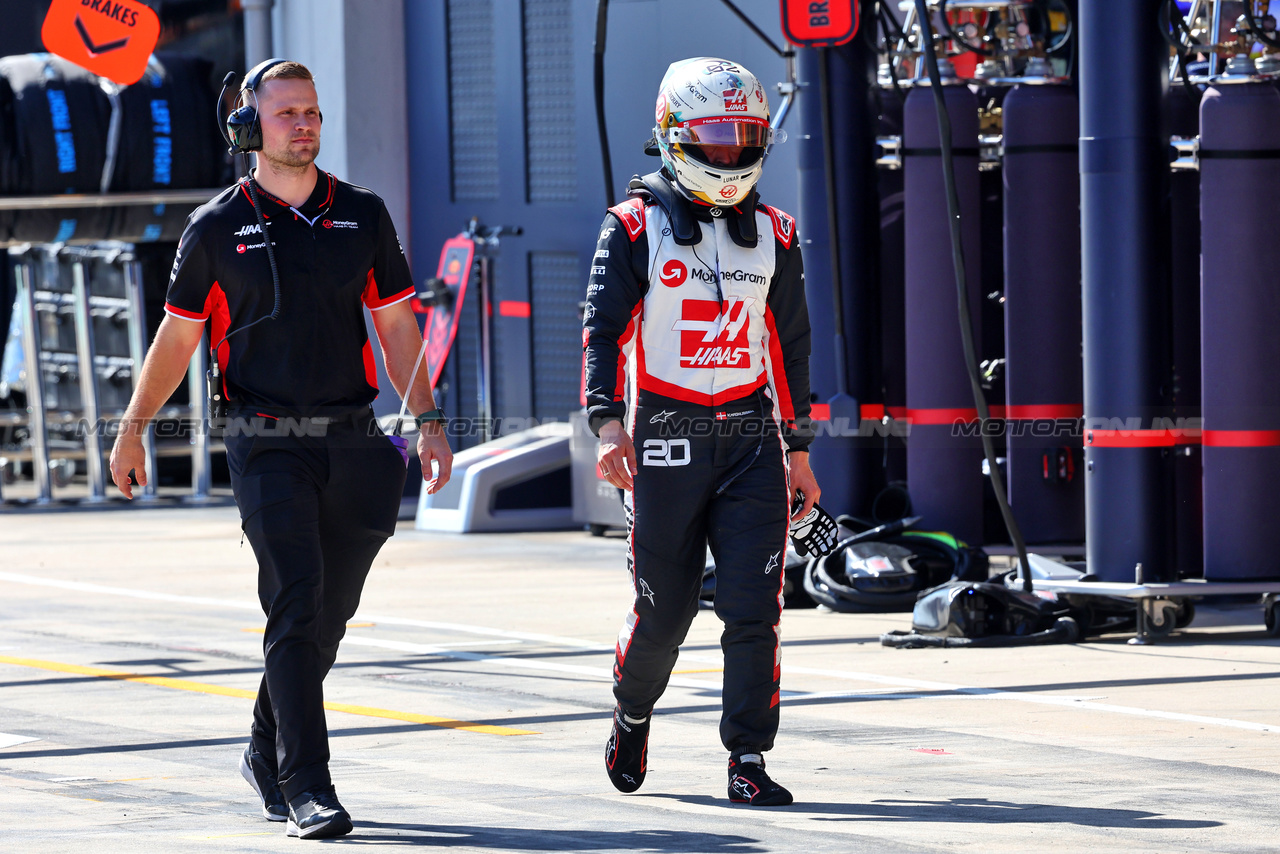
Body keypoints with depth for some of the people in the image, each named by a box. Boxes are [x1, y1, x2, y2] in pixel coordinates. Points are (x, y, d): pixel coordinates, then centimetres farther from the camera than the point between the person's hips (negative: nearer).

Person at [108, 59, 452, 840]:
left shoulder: (362, 215, 9)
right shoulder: (218, 228, 1)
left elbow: (397, 325, 12)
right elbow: (177, 336, 9)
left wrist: (429, 421, 5)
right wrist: (134, 428, 8)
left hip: (351, 443, 4)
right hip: (268, 445, -4)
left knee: (328, 614, 10)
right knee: (297, 607, -14)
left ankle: (269, 751, 31)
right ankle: (307, 788, -16)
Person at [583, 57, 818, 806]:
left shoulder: (773, 235, 10)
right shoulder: (637, 228, -2)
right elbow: (604, 329, -6)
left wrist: (799, 450, 16)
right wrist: (608, 423, -20)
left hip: (752, 439, 3)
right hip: (666, 441, -3)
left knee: (754, 607, -7)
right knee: (664, 610, 4)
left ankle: (749, 761, -3)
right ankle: (633, 714, 33)